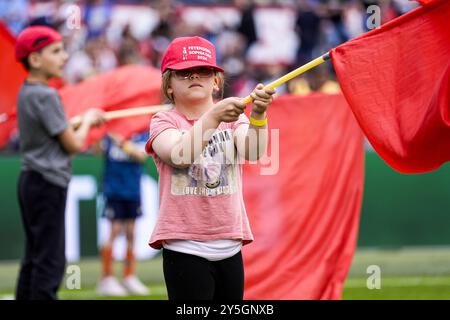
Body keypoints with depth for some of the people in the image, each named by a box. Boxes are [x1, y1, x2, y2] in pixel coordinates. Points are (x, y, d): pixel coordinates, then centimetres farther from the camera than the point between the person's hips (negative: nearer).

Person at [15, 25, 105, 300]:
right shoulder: (46, 95, -17)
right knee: (50, 261, -8)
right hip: (48, 184, -10)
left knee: (34, 259, 15)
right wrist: (87, 121, 4)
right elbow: (74, 144, -14)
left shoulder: (26, 92, 11)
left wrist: (84, 120, 11)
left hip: (30, 181, 10)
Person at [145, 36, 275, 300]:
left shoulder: (233, 119, 7)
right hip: (185, 250, -4)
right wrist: (213, 117, -36)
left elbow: (253, 151, -14)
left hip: (229, 247, 4)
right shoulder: (164, 122, 0)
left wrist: (258, 117, -34)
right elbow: (180, 154, -22)